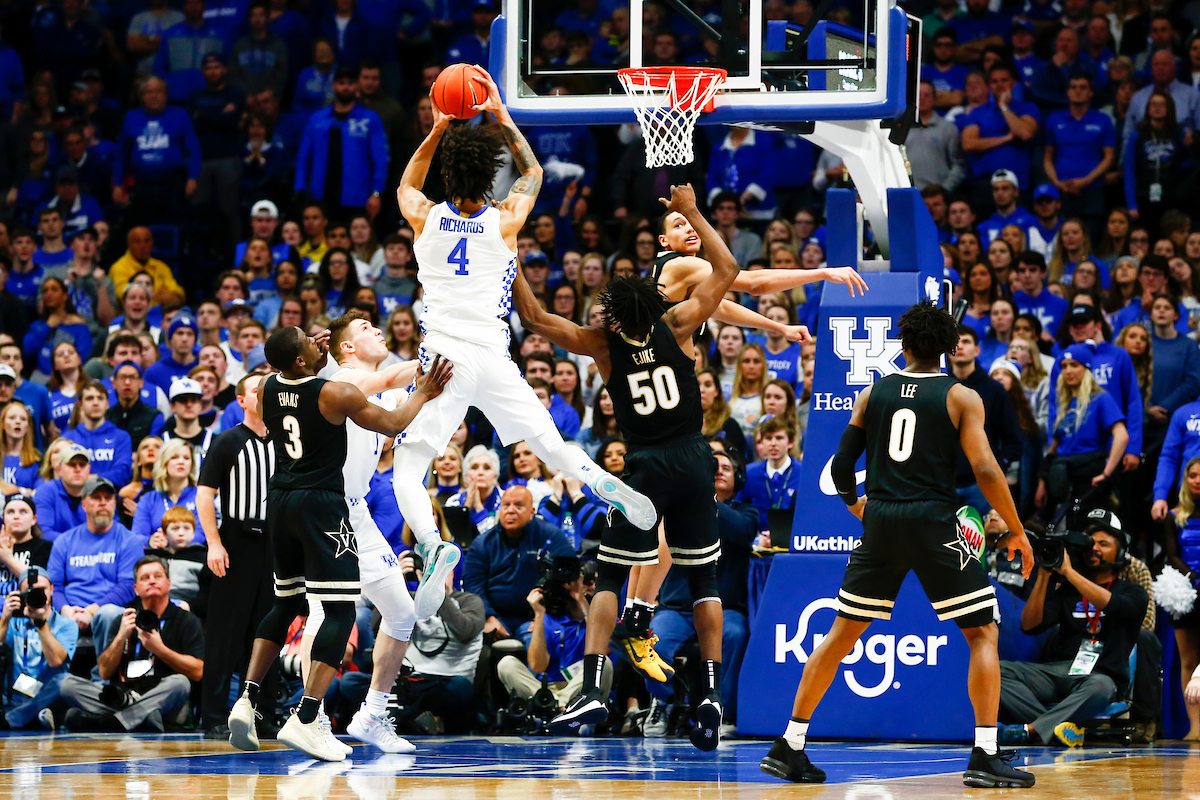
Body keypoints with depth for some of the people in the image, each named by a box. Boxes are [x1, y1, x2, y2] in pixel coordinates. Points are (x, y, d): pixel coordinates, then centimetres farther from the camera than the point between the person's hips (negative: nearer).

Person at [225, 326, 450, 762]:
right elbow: (392, 424, -1)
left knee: (286, 603, 23)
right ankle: (305, 720, -17)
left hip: (279, 504, 7)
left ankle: (247, 700, 11)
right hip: (320, 504, -7)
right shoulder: (335, 395, -14)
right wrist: (422, 394, 13)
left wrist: (317, 360, 28)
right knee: (340, 611, -5)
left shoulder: (266, 390, 3)